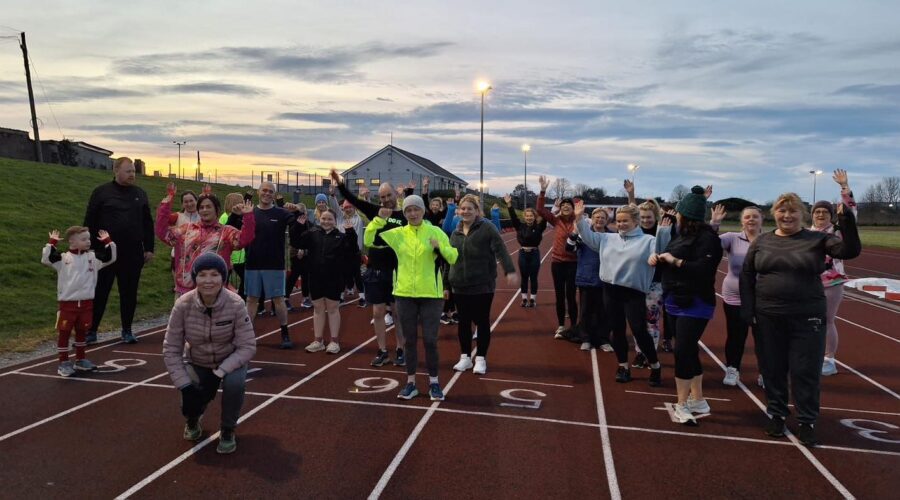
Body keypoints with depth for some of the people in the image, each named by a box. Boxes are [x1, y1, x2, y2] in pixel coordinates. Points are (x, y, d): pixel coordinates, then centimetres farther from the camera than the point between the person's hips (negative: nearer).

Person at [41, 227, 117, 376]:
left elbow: (110, 257, 4)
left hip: (86, 303, 4)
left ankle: (80, 360, 29)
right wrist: (52, 243, -16)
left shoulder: (93, 257, 5)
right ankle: (63, 363, 11)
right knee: (64, 332, 2)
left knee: (82, 331, 16)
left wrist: (108, 241, -1)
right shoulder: (63, 258, -4)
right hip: (67, 303, -4)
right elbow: (46, 259, -16)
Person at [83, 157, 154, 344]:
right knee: (100, 293, 3)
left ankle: (127, 331, 19)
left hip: (133, 254, 3)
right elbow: (89, 222, 0)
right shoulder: (101, 192, 0)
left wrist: (149, 248, 7)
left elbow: (148, 223, 11)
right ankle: (91, 331, 12)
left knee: (129, 293, 8)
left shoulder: (140, 194, 9)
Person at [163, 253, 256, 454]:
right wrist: (184, 385, -22)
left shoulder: (235, 304, -26)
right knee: (192, 398, -22)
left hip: (230, 361, -1)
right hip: (196, 363, 2)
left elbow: (248, 346, -23)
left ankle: (227, 430, -1)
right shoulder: (183, 305, -22)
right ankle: (192, 420, 21)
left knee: (234, 383, -32)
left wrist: (219, 373, -34)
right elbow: (171, 350, -14)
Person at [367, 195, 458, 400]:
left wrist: (440, 246, -21)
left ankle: (434, 383, 18)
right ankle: (411, 383, 23)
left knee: (430, 340, 2)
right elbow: (369, 240, 1)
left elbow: (453, 258, -3)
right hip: (405, 294, 2)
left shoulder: (435, 232, -1)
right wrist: (379, 219, -9)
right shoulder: (397, 233, 3)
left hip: (430, 294, -2)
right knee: (410, 340, 11)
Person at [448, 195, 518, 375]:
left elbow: (501, 250, -14)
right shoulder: (455, 233, 10)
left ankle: (481, 359, 17)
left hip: (483, 286, -5)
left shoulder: (486, 227, -7)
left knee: (482, 321, 5)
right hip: (460, 286, 5)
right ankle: (465, 357, 25)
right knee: (463, 322, 11)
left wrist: (510, 271, -26)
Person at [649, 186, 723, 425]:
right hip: (676, 302, 9)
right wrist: (658, 258, -4)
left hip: (694, 305, -9)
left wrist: (676, 261, -22)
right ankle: (698, 401, 25)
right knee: (689, 352, 14)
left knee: (683, 352, -9)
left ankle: (682, 405, 2)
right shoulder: (681, 234, 11)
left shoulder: (706, 237, -15)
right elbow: (670, 263, 17)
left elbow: (705, 270, -26)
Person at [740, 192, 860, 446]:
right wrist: (748, 309, -1)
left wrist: (847, 222, -27)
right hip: (768, 318, 2)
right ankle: (777, 415, 28)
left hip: (806, 318, -2)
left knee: (805, 371, 5)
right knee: (772, 369, 11)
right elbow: (746, 275, 7)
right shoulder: (762, 241, 5)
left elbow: (850, 251, -13)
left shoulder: (817, 239, 0)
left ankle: (807, 423, 20)